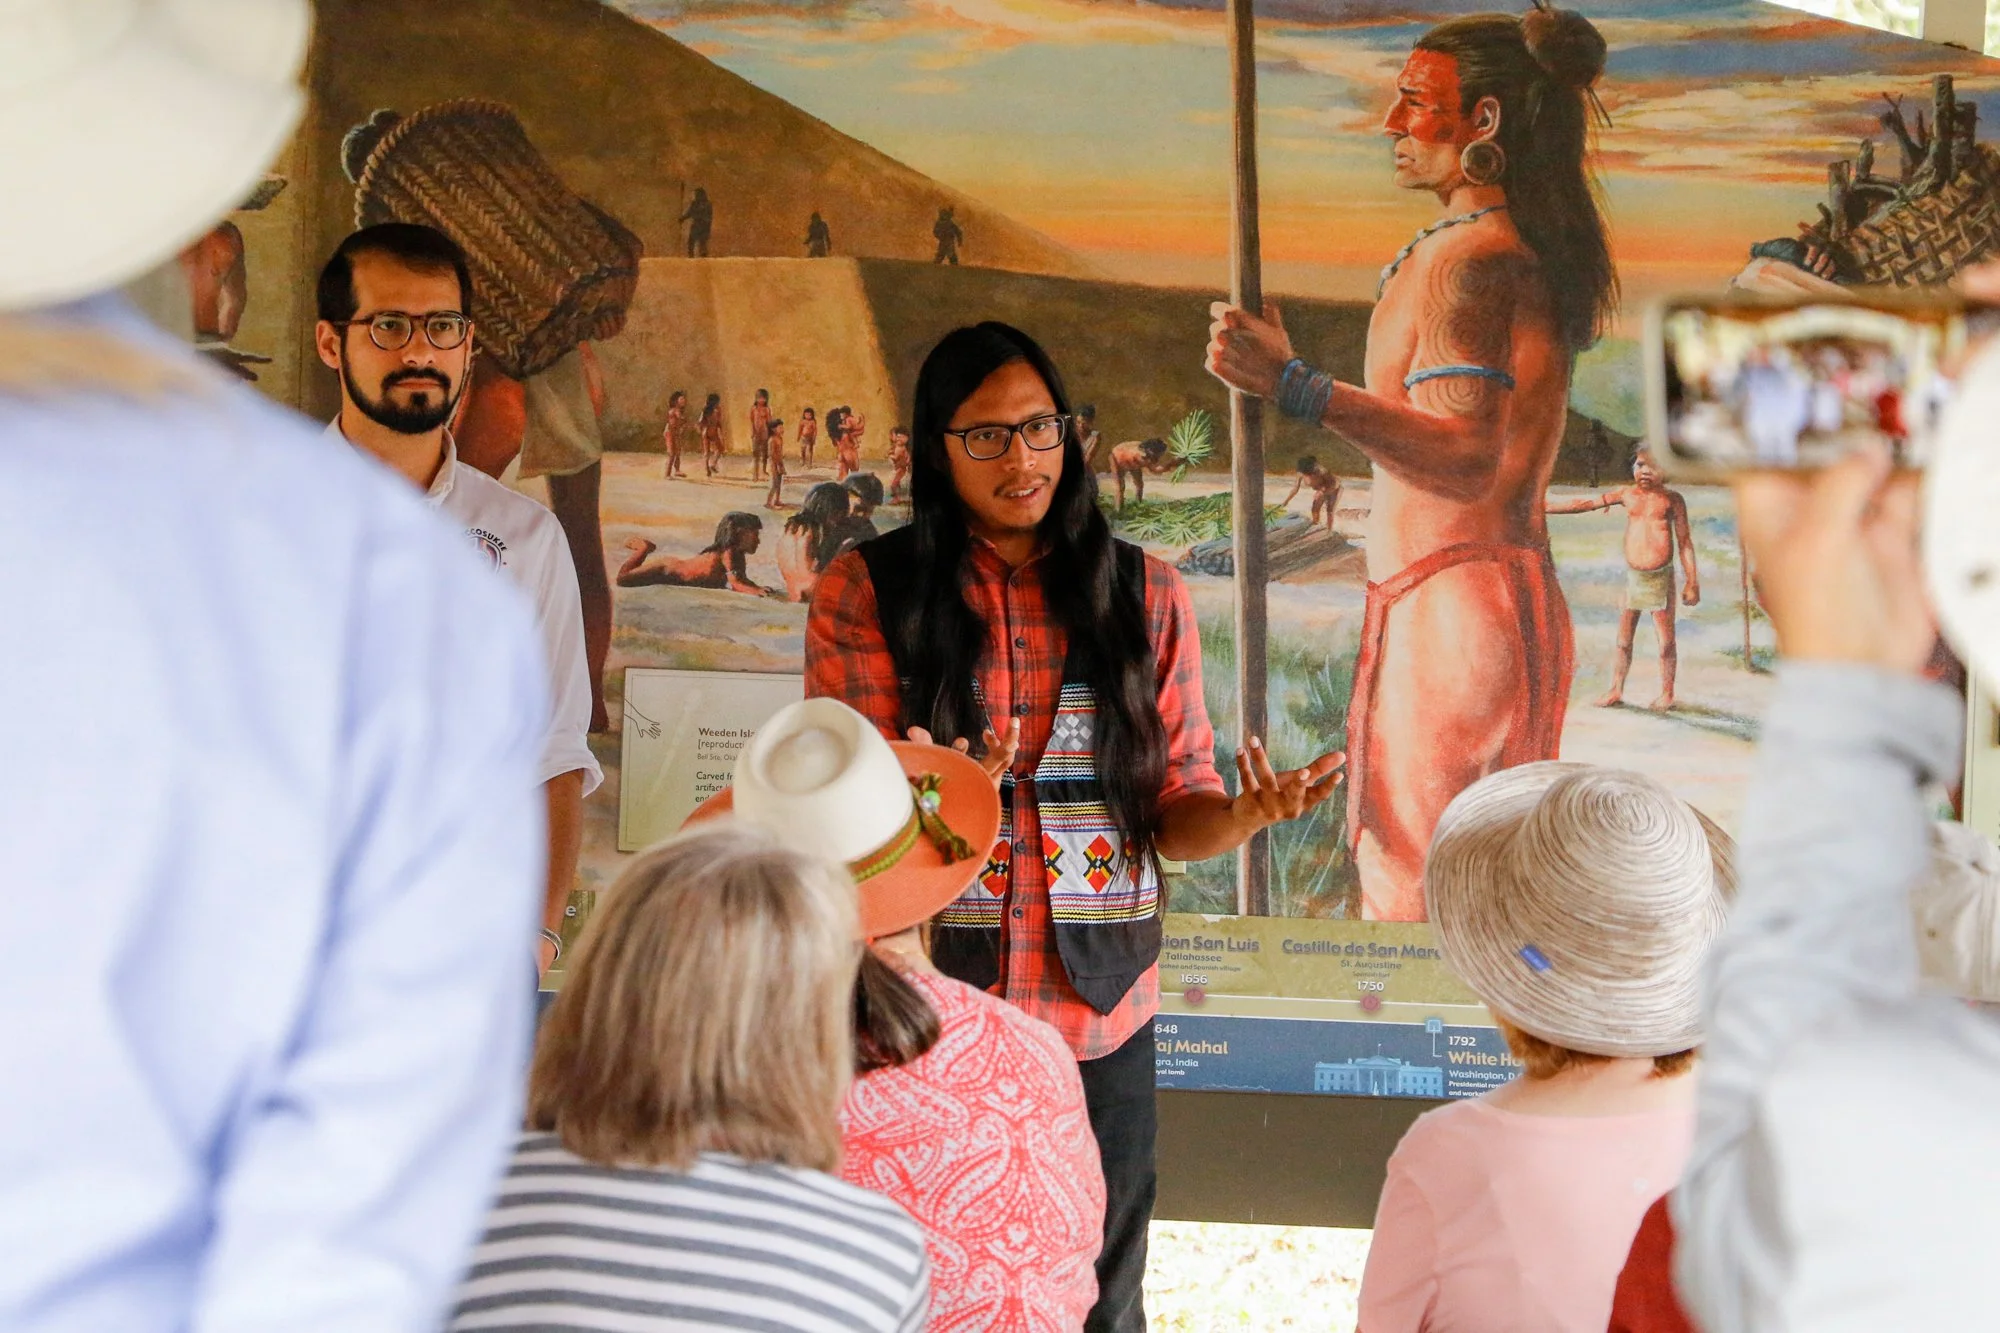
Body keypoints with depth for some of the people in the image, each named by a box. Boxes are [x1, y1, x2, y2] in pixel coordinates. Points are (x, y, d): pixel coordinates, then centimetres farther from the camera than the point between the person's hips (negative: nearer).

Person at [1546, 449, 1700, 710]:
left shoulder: (1672, 499, 0)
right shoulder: (1627, 494, 7)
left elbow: (1685, 541, 2)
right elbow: (1585, 504, 7)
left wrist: (1692, 582, -1)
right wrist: (1545, 506, 4)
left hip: (1661, 577, -3)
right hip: (1632, 577, 3)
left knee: (1666, 640, 2)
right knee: (1623, 639, 8)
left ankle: (1667, 694, 12)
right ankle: (1615, 690, 16)